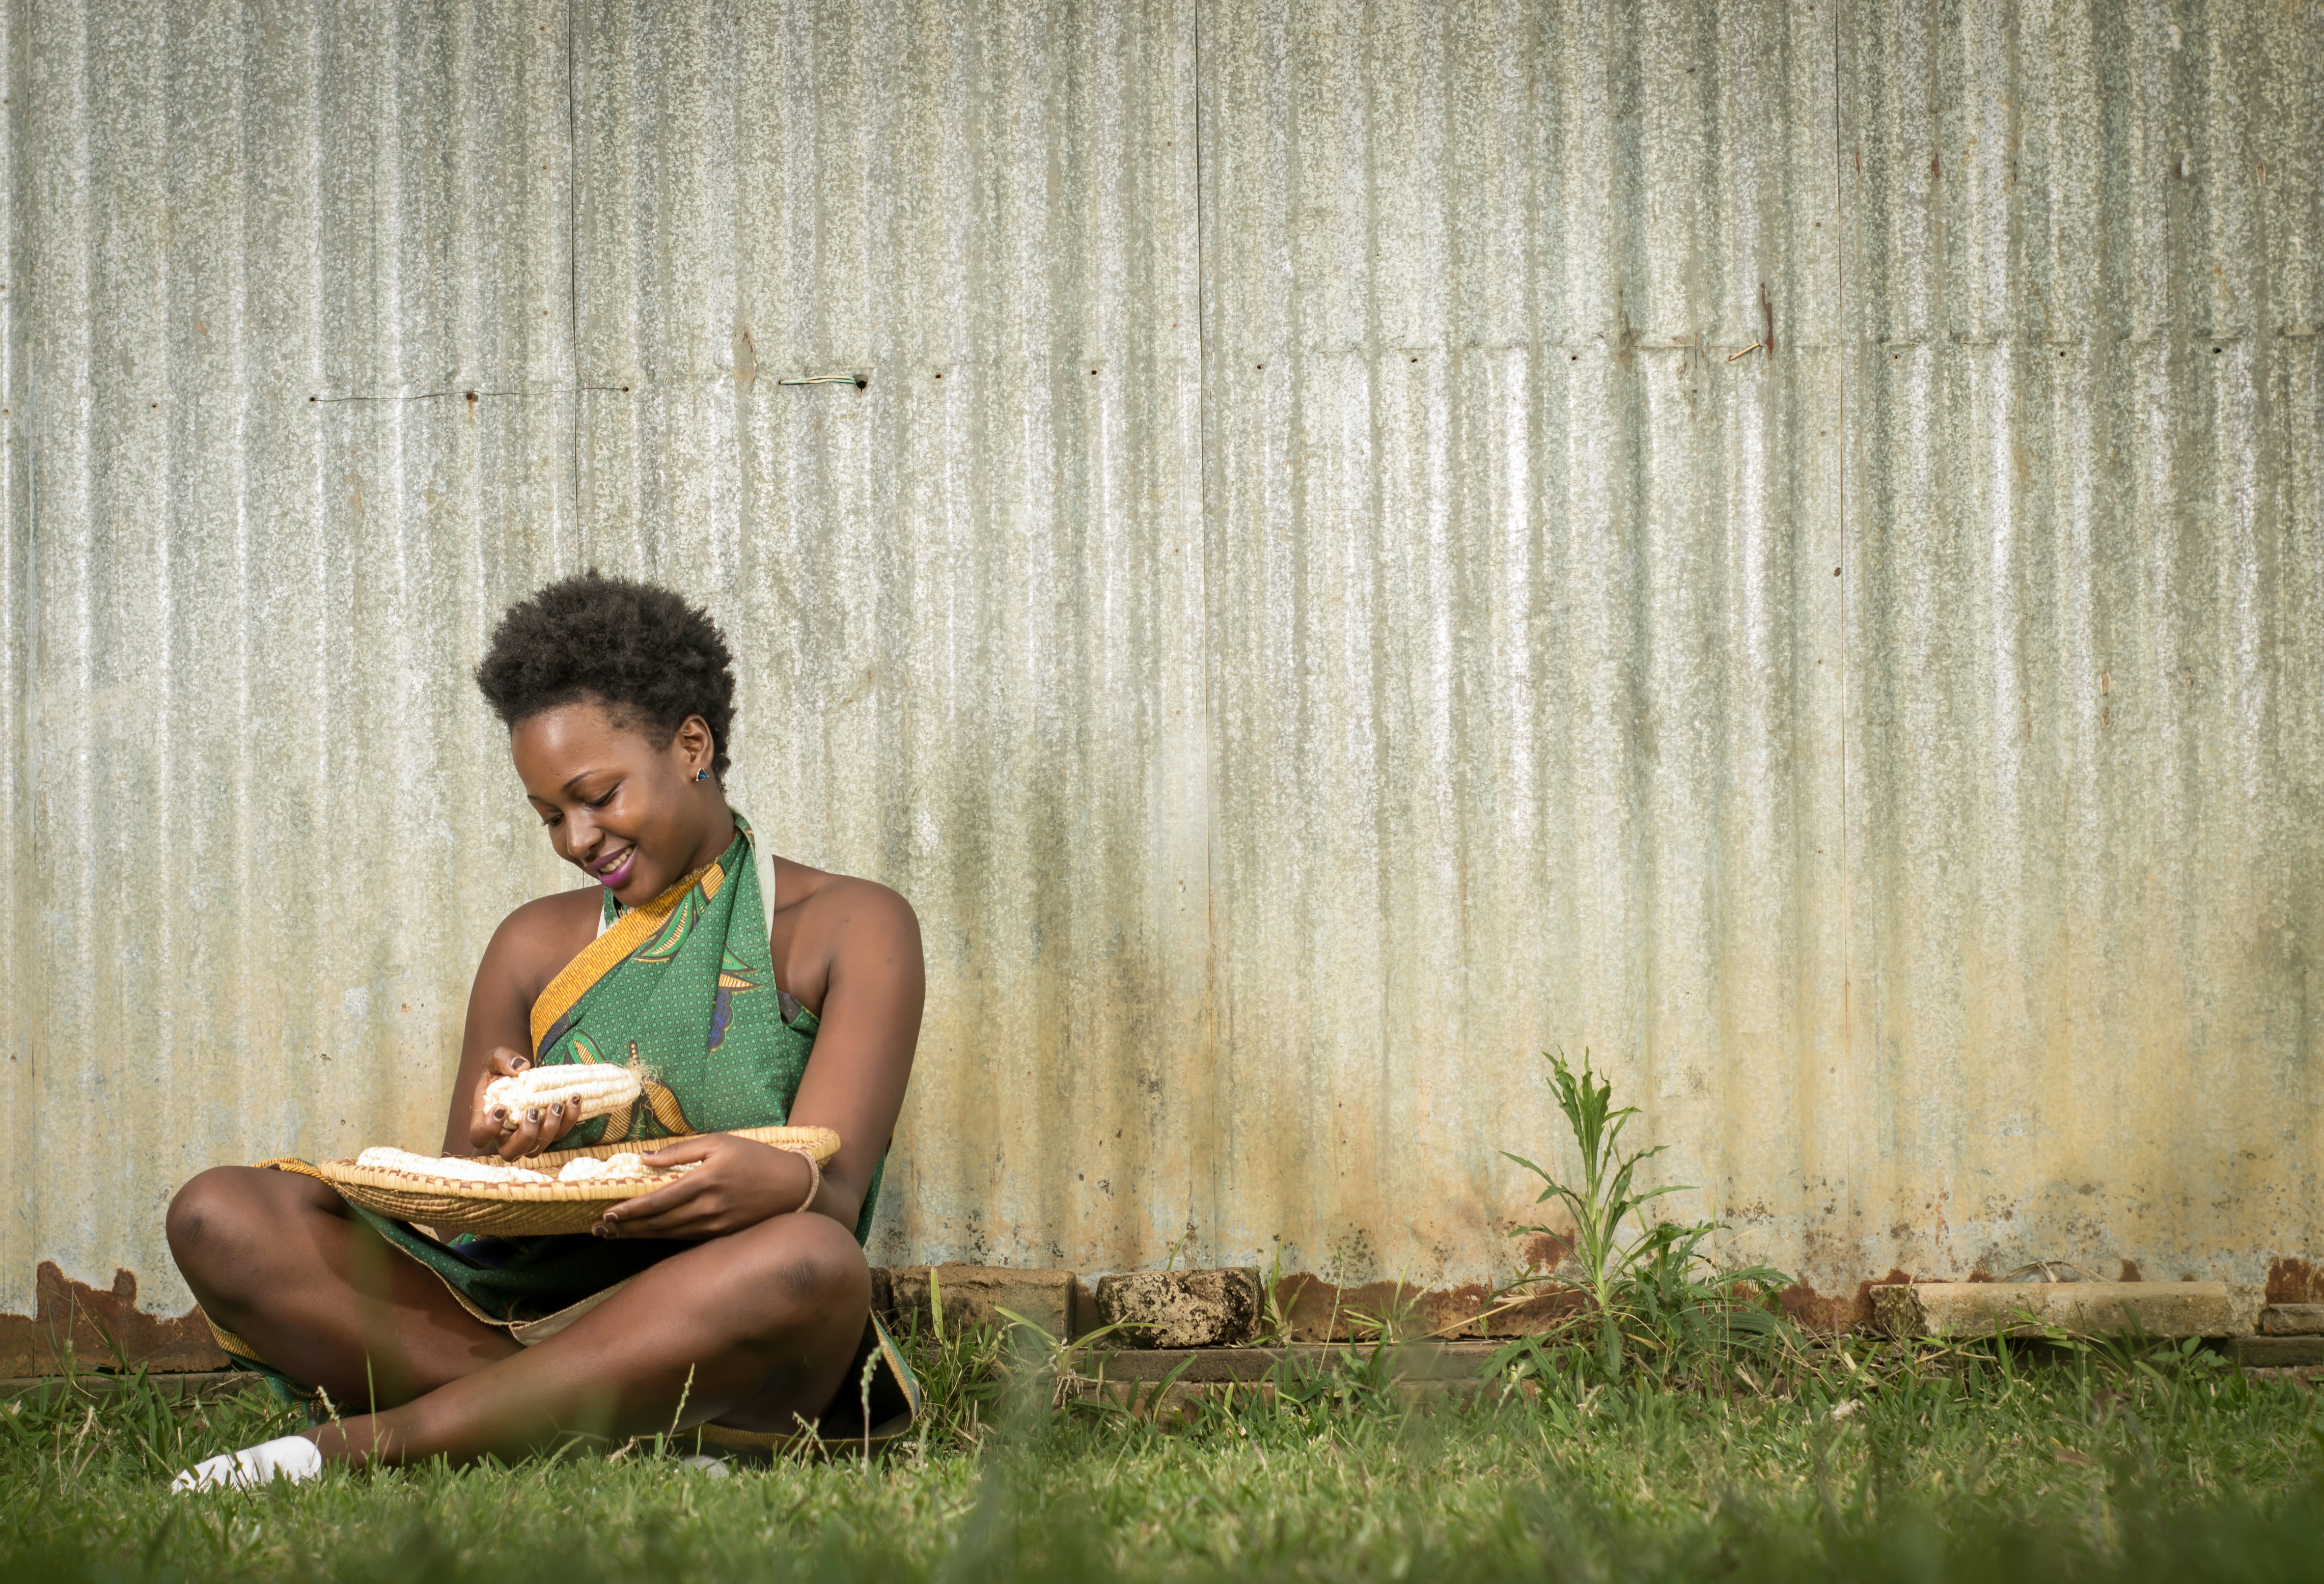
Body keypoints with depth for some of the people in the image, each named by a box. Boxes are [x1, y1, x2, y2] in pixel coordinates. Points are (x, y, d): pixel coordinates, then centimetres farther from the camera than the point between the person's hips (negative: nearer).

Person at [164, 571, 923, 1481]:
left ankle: (353, 1444, -31)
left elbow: (834, 1202, -5)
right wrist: (497, 1152, -12)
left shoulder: (852, 929, 7)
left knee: (811, 1264, -40)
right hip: (518, 1318, 4)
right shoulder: (538, 947, 20)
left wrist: (780, 1185, -32)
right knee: (219, 1217, -15)